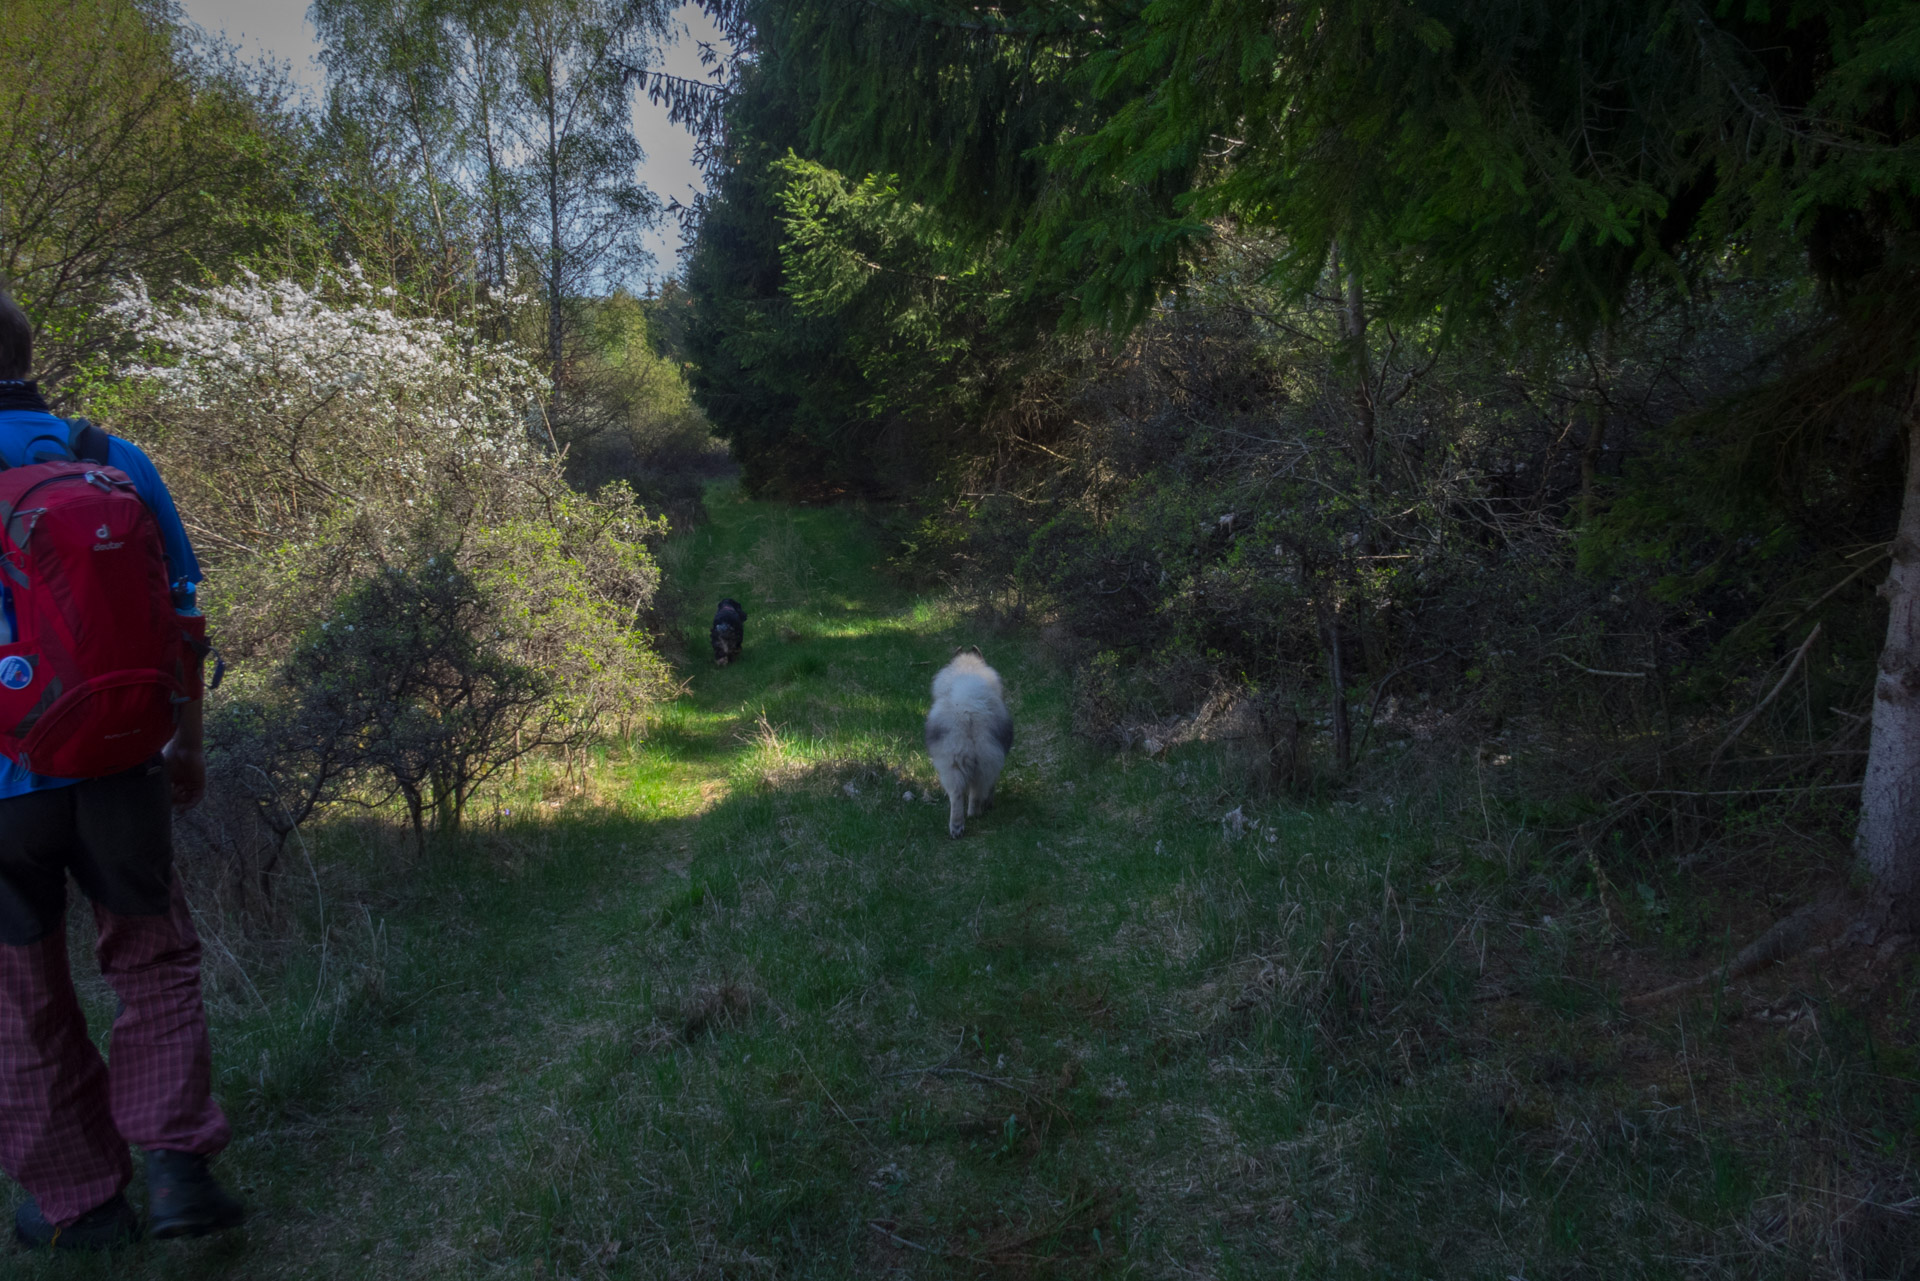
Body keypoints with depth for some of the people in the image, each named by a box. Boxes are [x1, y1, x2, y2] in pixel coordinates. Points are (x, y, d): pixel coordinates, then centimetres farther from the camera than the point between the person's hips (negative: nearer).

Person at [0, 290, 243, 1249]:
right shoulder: (119, 463, -2)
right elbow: (179, 617, 3)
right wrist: (189, 744, 14)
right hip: (118, 768, 2)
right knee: (154, 960, 18)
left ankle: (79, 1201, 26)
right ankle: (175, 1164, 8)